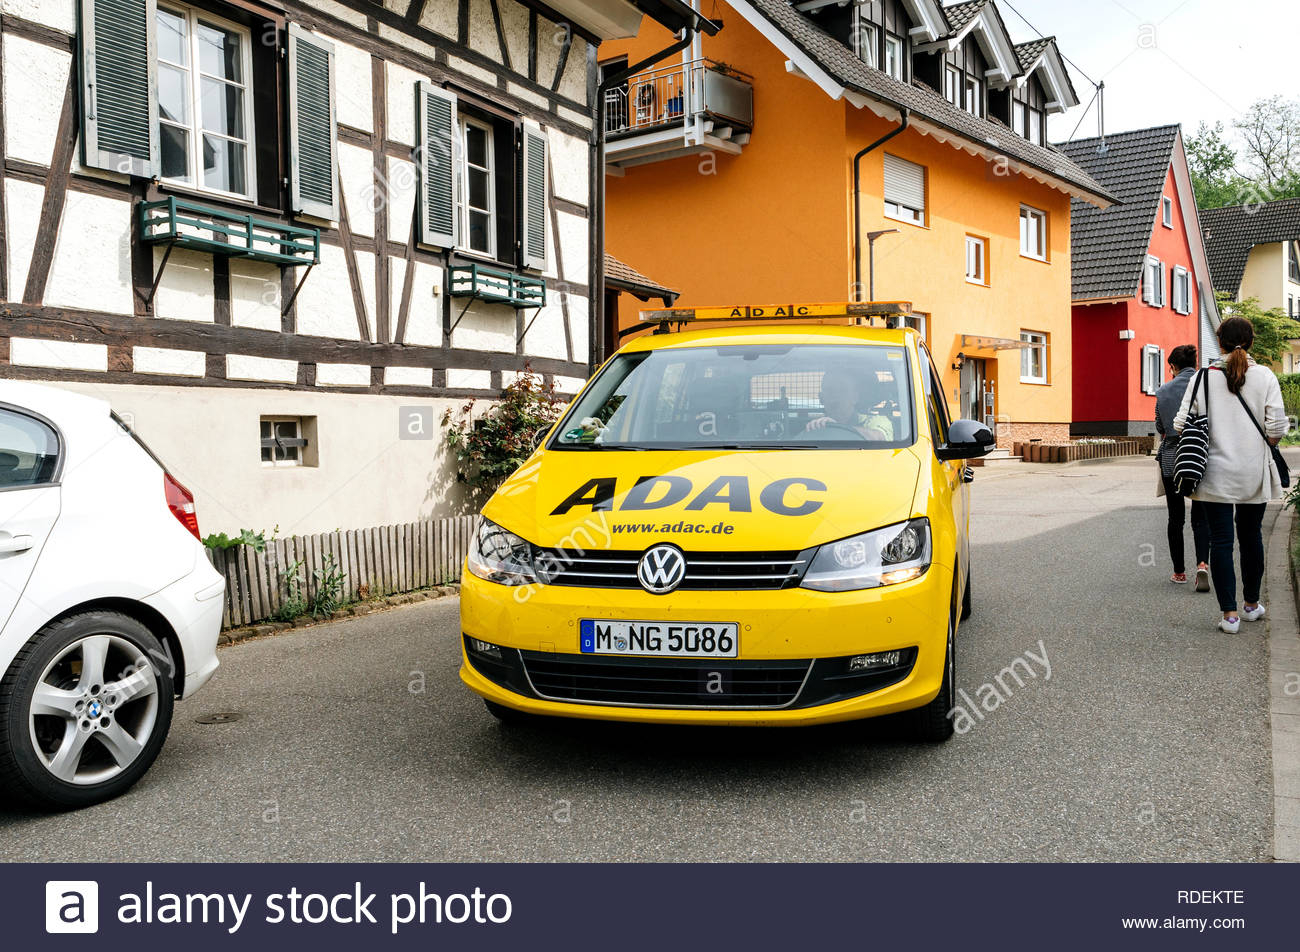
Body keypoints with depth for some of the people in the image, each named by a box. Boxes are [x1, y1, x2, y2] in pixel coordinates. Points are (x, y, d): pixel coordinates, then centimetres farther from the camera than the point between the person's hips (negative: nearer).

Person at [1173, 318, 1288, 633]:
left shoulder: (1204, 377, -4)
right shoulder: (1265, 376, -4)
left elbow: (1181, 424, -7)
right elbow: (1277, 430, -8)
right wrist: (1259, 443, 12)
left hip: (1216, 474, -1)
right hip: (1254, 474, 1)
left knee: (1220, 540, 2)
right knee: (1251, 536, 17)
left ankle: (1229, 613, 0)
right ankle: (1251, 604, 31)